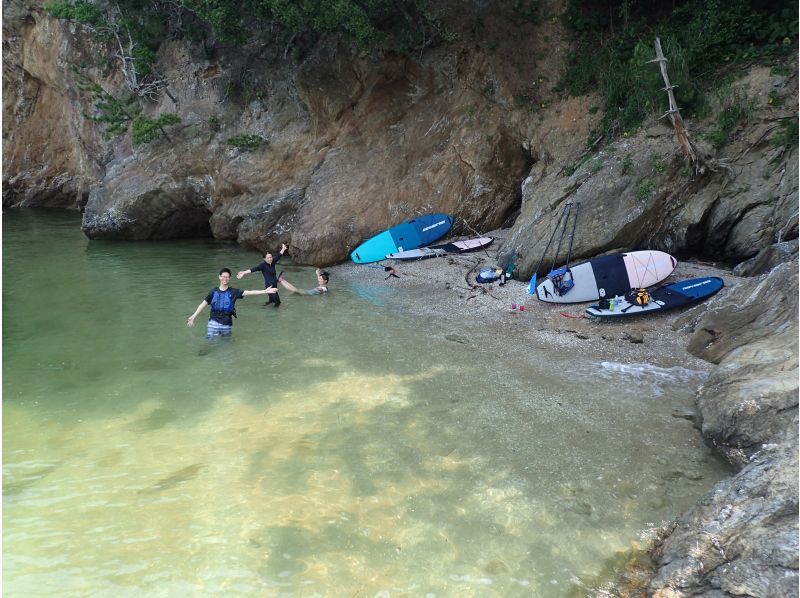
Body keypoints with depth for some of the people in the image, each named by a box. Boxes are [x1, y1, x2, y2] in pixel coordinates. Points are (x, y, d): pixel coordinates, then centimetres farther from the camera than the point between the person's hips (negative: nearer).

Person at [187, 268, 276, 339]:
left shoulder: (233, 292, -3)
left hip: (226, 323, 0)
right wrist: (194, 316, 1)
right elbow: (203, 304, 6)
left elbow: (249, 292, -12)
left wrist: (265, 291, -22)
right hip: (214, 322, 0)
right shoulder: (213, 291, 1)